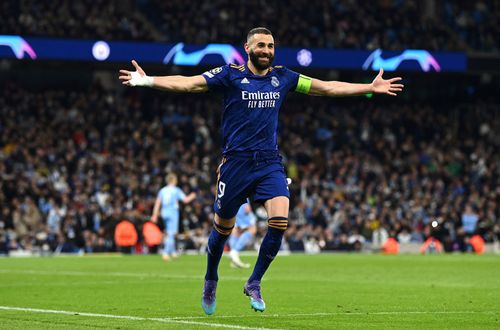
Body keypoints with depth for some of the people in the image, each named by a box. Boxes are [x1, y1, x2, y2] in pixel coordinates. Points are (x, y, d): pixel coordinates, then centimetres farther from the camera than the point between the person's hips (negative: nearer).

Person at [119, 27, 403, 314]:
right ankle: (211, 281, 34)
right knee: (223, 227, 7)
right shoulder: (230, 75, -3)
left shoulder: (282, 77, 7)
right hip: (236, 161, -2)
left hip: (270, 163, 3)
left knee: (280, 220, -17)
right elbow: (188, 83, -9)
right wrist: (147, 81, -21)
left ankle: (254, 283, 0)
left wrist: (371, 87, 12)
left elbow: (328, 87, 13)